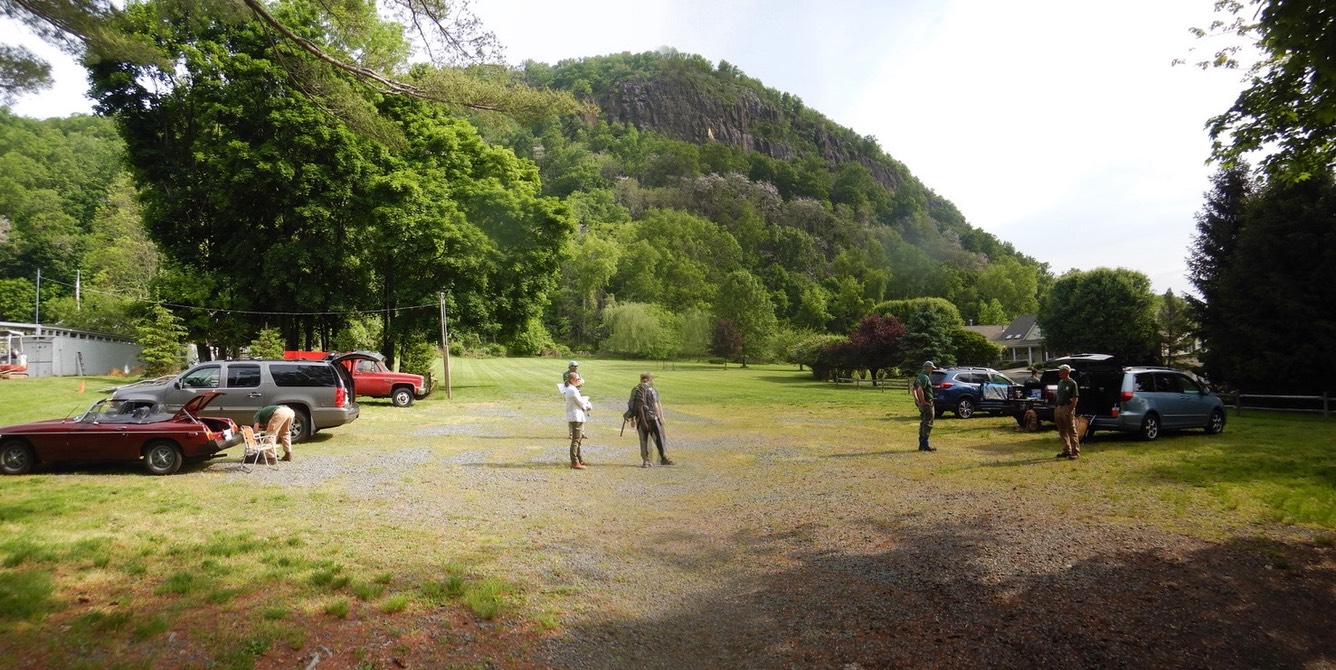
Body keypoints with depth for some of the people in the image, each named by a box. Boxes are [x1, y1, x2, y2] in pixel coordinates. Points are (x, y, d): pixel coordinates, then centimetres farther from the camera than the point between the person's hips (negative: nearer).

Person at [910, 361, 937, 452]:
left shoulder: (919, 376, 13)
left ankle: (921, 445, 18)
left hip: (921, 404, 10)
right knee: (928, 424, -5)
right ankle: (925, 445, -5)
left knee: (923, 424, 14)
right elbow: (920, 389, -29)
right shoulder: (925, 377, -17)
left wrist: (916, 399, 14)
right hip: (927, 403, -10)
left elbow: (912, 388, 19)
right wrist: (923, 401, -21)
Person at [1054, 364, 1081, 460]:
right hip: (1059, 408, 8)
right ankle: (1067, 450, 23)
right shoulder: (1060, 382, 14)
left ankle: (1076, 452, 2)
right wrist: (1056, 408, 13)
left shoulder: (1072, 383, -10)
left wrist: (1070, 410, -18)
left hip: (1068, 409, -8)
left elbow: (1075, 398, -13)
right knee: (1062, 432, 14)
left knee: (1072, 431, -3)